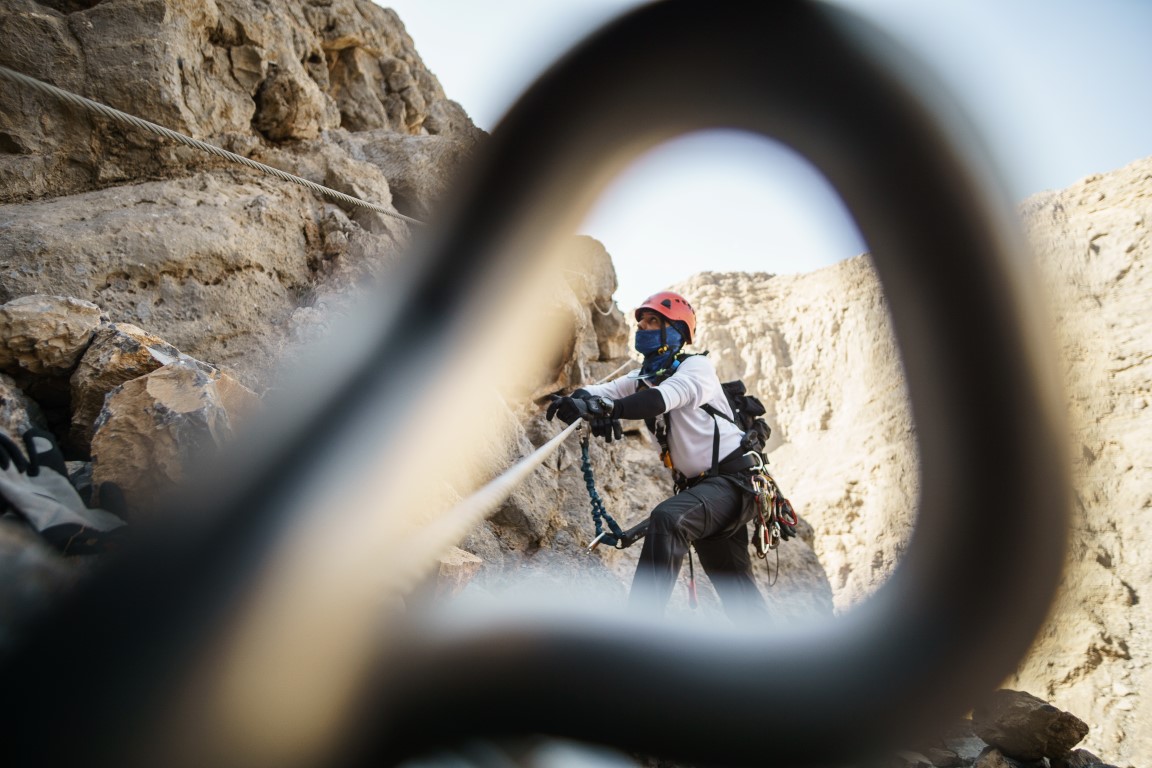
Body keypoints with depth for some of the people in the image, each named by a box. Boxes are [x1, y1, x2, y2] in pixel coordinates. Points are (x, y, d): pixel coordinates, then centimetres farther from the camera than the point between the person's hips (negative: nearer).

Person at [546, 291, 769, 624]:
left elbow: (664, 397, -30)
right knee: (734, 585, 13)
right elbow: (607, 390, -9)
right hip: (696, 485, 8)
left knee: (667, 519, -32)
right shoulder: (644, 378, 11)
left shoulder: (697, 366, -9)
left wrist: (609, 408, -45)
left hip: (731, 480, -8)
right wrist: (576, 400, -31)